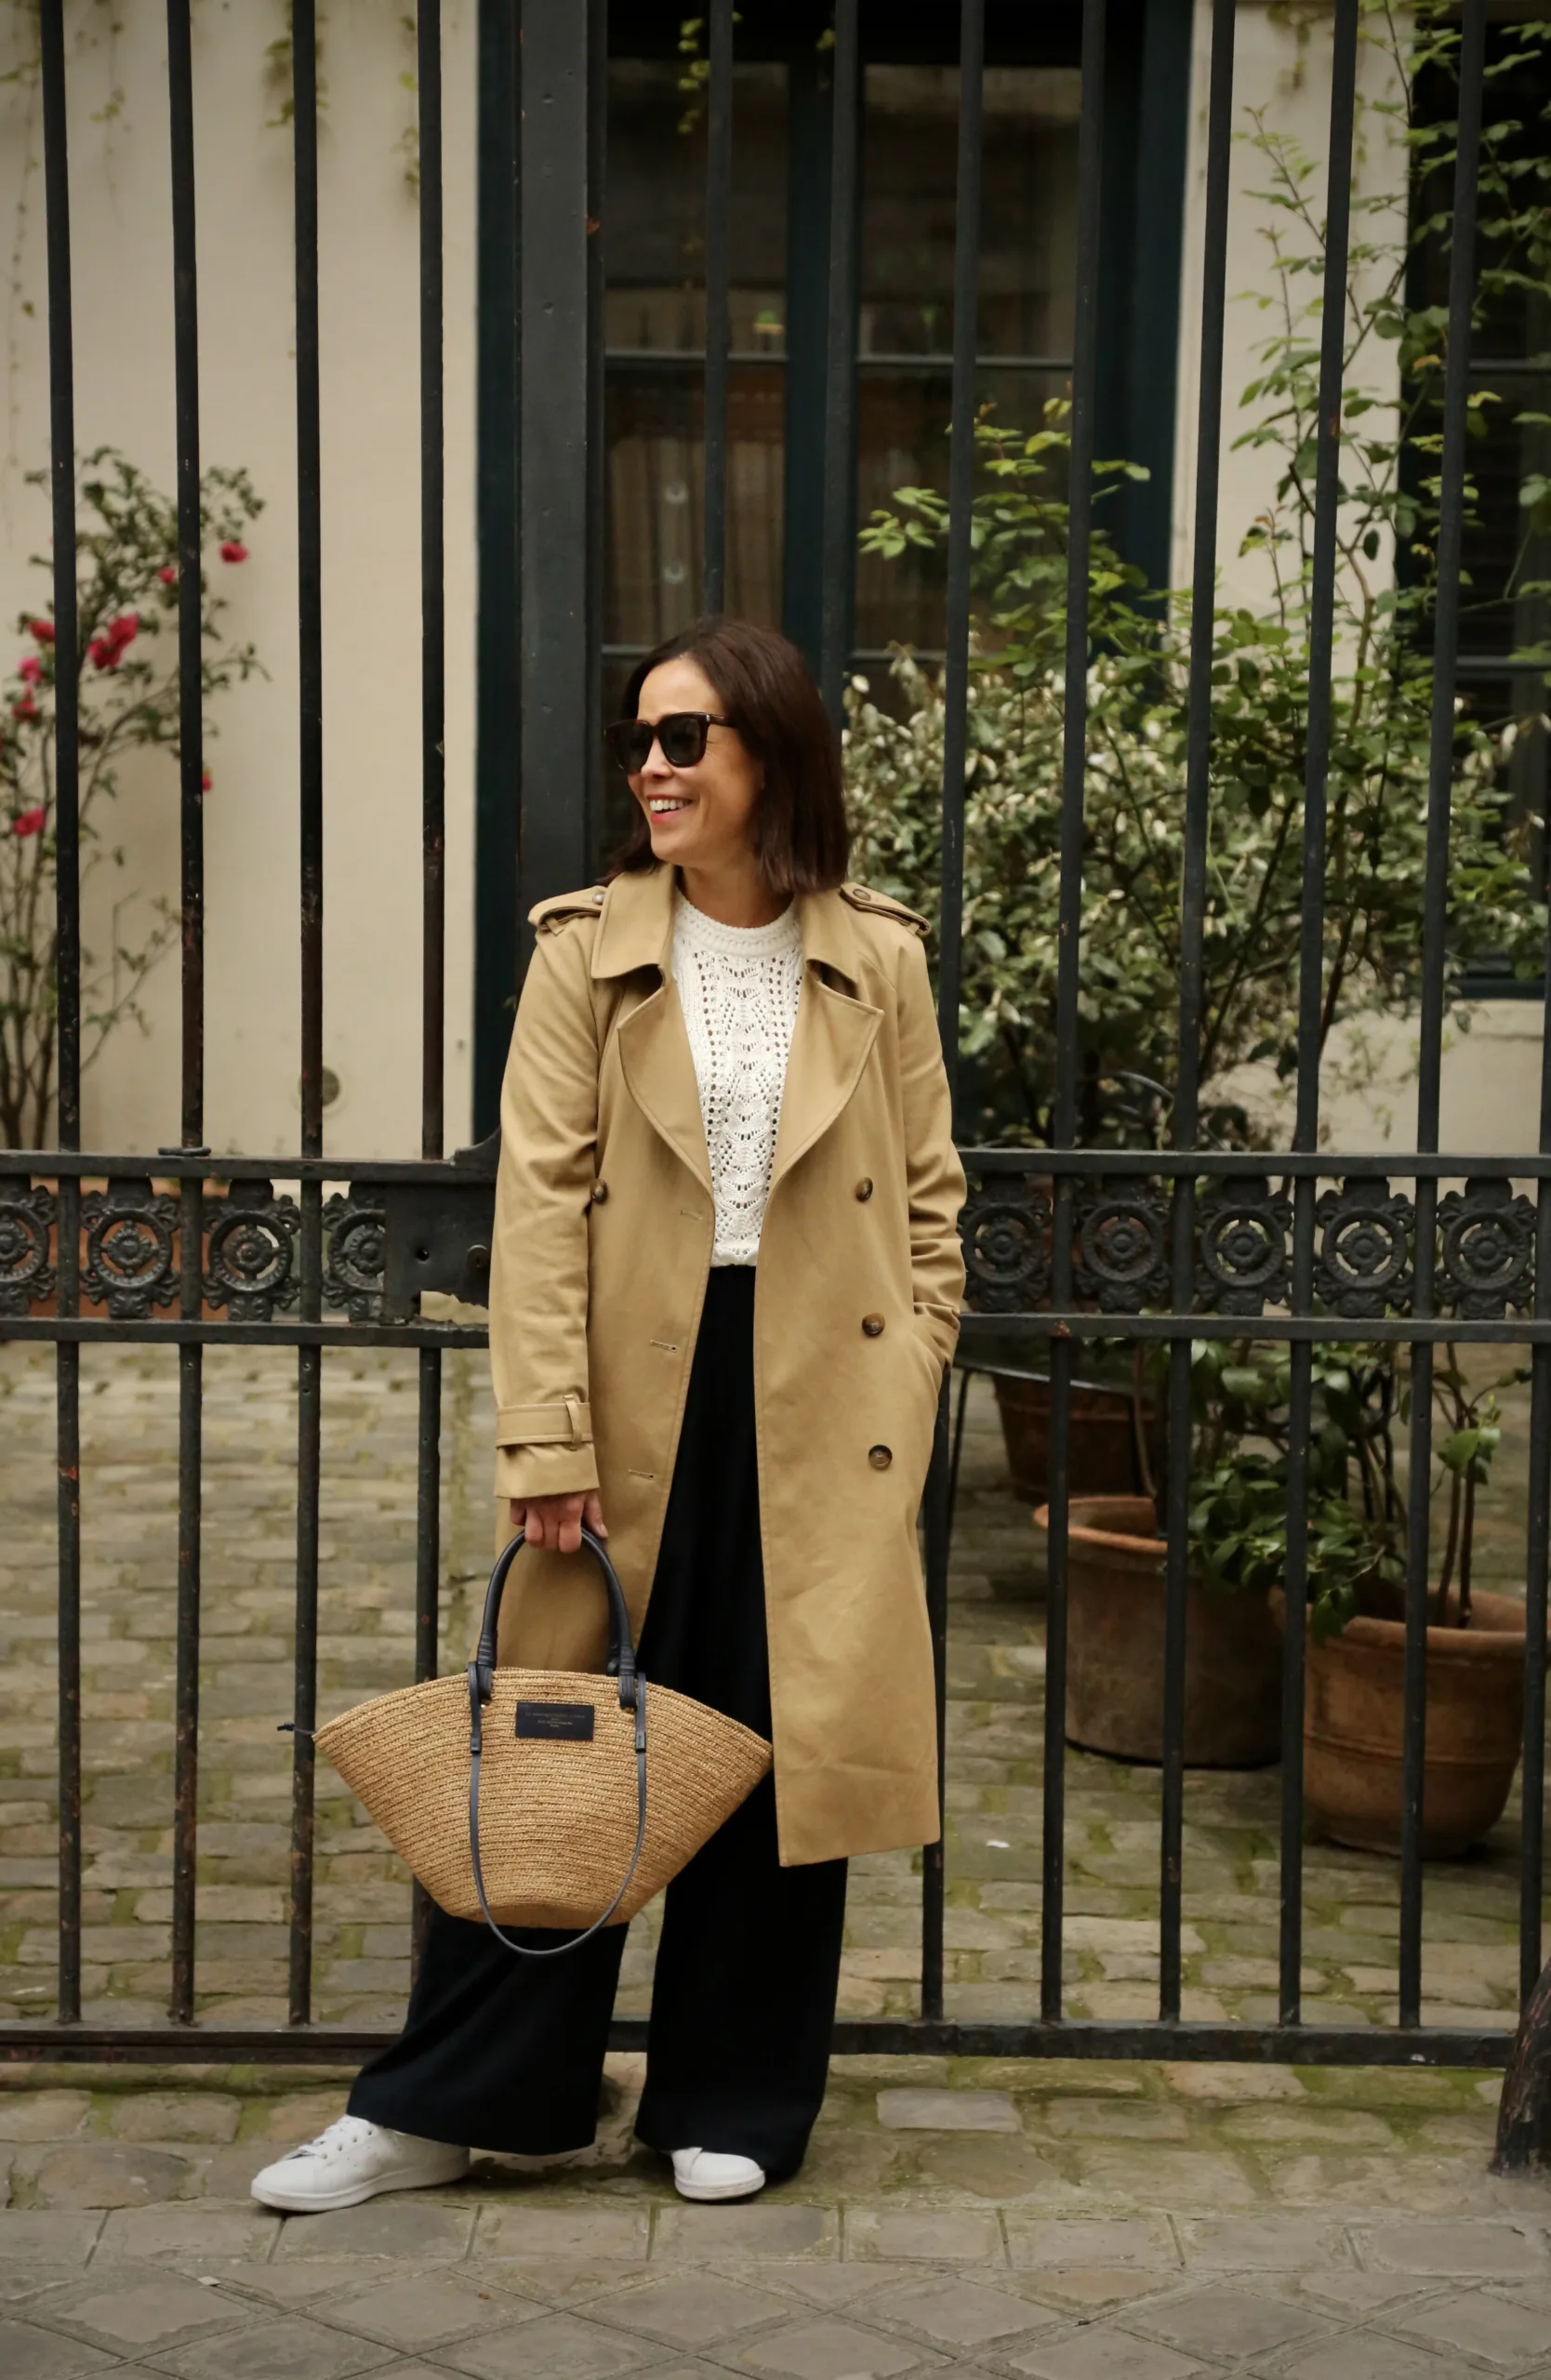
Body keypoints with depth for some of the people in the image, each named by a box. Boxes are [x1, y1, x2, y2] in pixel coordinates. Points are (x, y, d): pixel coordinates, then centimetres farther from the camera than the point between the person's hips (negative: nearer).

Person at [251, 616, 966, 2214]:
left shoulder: (877, 961, 5)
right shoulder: (589, 948, 1)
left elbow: (928, 1192, 9)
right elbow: (541, 1196, -4)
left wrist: (911, 1385, -1)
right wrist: (546, 1436, -11)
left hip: (820, 1407, 1)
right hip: (638, 1394, -1)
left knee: (785, 1753, 7)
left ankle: (730, 2104, 23)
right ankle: (447, 2108, 16)